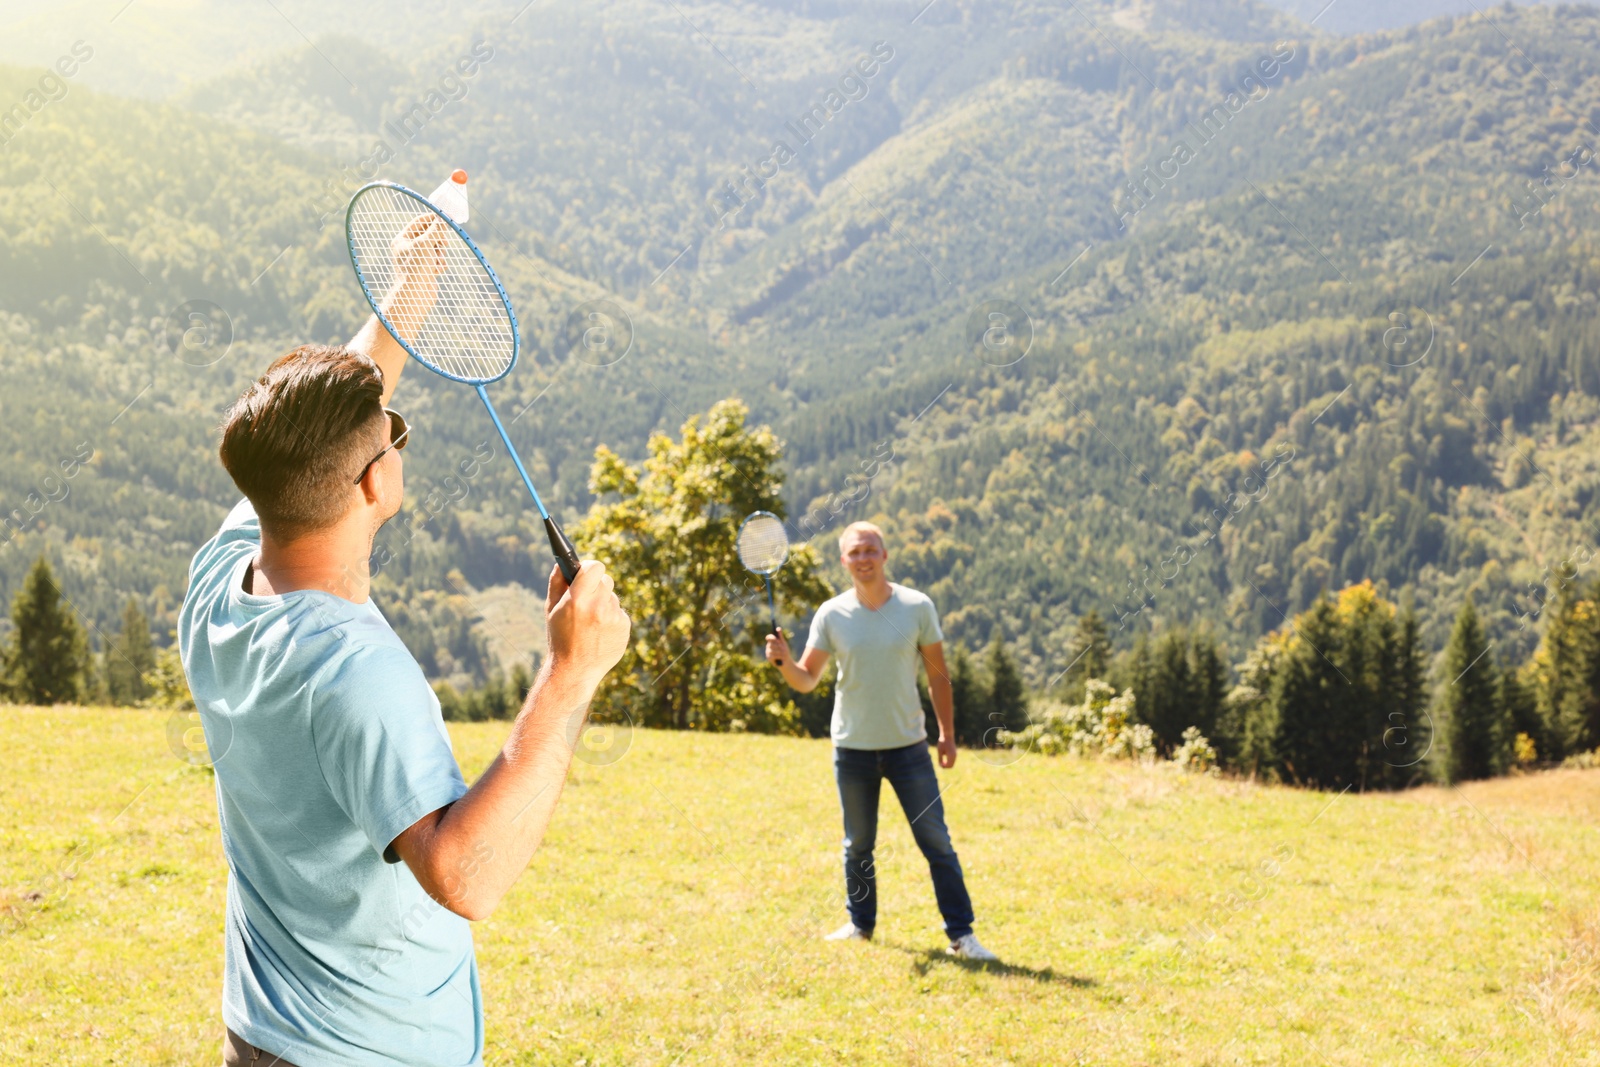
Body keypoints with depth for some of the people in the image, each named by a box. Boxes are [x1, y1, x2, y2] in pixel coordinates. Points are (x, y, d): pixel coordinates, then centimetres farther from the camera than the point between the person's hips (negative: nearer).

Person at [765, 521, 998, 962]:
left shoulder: (917, 607, -5)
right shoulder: (831, 615, -3)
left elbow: (937, 674, 2)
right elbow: (807, 679, -2)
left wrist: (947, 734, 1)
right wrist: (784, 662, -23)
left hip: (908, 745, -1)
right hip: (852, 748, 1)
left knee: (936, 842, -2)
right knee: (858, 845, 12)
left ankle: (961, 934, 4)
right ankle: (860, 924, 28)